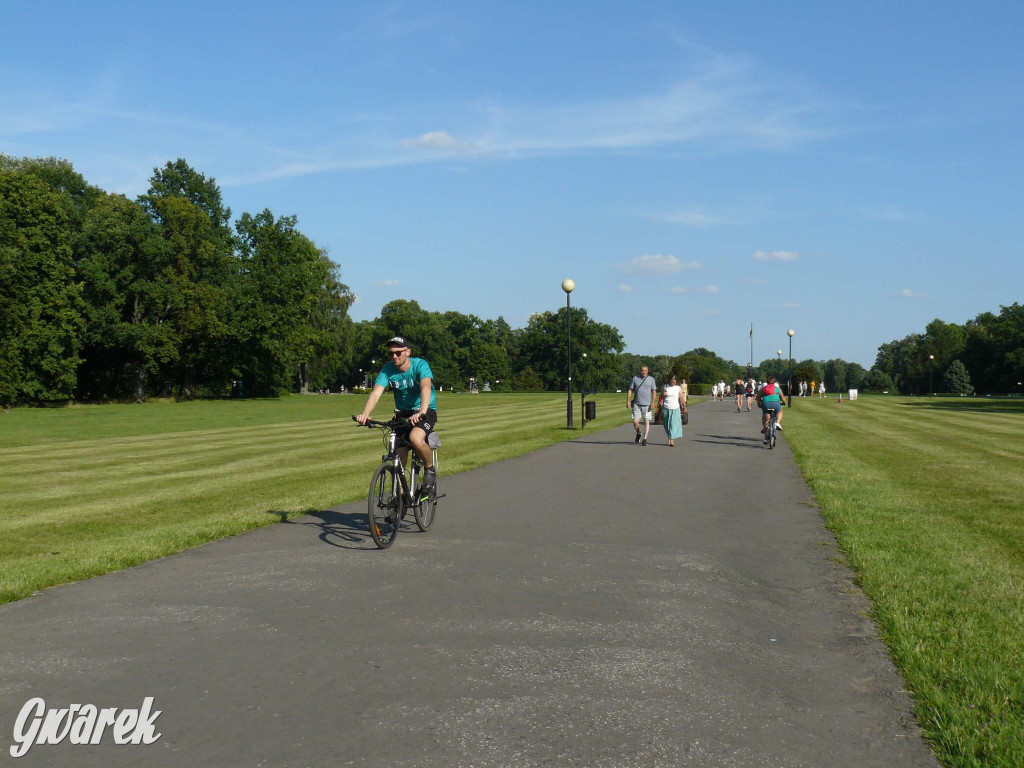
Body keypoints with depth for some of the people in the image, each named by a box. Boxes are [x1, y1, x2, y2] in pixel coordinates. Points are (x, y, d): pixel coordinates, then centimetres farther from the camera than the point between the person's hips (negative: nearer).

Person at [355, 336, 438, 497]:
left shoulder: (420, 365, -19)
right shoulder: (387, 370, -9)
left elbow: (426, 387, -36)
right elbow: (376, 392, -22)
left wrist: (422, 412, -55)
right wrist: (365, 414, -42)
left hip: (426, 411, -4)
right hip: (402, 413, 4)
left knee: (416, 438, -33)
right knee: (398, 456, -4)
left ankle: (430, 470, -7)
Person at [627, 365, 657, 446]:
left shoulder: (651, 379, 5)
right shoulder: (635, 378, 6)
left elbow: (654, 391, 4)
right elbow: (630, 390, 7)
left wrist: (653, 402, -8)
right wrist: (628, 400, -3)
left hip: (647, 404, -1)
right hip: (636, 404, 1)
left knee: (646, 421, -2)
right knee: (635, 421, -5)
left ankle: (644, 439, 3)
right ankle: (638, 434, 23)